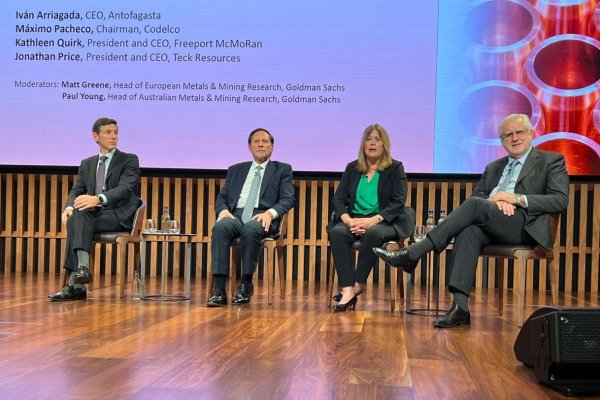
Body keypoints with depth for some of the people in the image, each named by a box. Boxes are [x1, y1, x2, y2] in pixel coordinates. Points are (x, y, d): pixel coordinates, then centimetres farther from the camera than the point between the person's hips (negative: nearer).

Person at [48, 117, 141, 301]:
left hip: (119, 215, -4)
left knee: (78, 218, -30)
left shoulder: (129, 160, 4)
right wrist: (69, 207, -13)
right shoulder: (87, 164, 20)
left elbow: (125, 188, -13)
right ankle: (82, 268, -38)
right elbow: (76, 190, 12)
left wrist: (98, 199, -30)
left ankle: (74, 284, -36)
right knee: (77, 213, -30)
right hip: (95, 213, 4)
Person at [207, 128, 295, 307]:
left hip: (262, 217, -2)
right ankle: (219, 289, -34)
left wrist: (270, 213, -17)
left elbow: (288, 199, 4)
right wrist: (223, 210, -7)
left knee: (250, 229, -38)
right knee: (220, 227, -33)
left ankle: (246, 285, -23)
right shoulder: (235, 170, 25)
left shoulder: (283, 169, 16)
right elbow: (222, 197, 18)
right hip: (236, 215, 3)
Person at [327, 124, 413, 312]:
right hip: (354, 220, 3)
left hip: (385, 222, -3)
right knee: (337, 232, -30)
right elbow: (338, 199, 7)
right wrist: (348, 220, -16)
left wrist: (373, 220, -21)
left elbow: (398, 203, -6)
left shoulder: (395, 168, 6)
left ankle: (358, 284, -22)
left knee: (373, 233, -37)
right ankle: (348, 290, -35)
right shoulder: (352, 168, 15)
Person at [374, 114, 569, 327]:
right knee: (468, 231, -33)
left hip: (525, 226, -4)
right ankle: (460, 307, -38)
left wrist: (517, 199, -12)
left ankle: (412, 254, -32)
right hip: (491, 226, 4)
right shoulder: (493, 168, 29)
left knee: (475, 205, -29)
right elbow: (477, 195, 17)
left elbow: (560, 200, -1)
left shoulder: (552, 161, 13)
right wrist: (495, 201, -6)